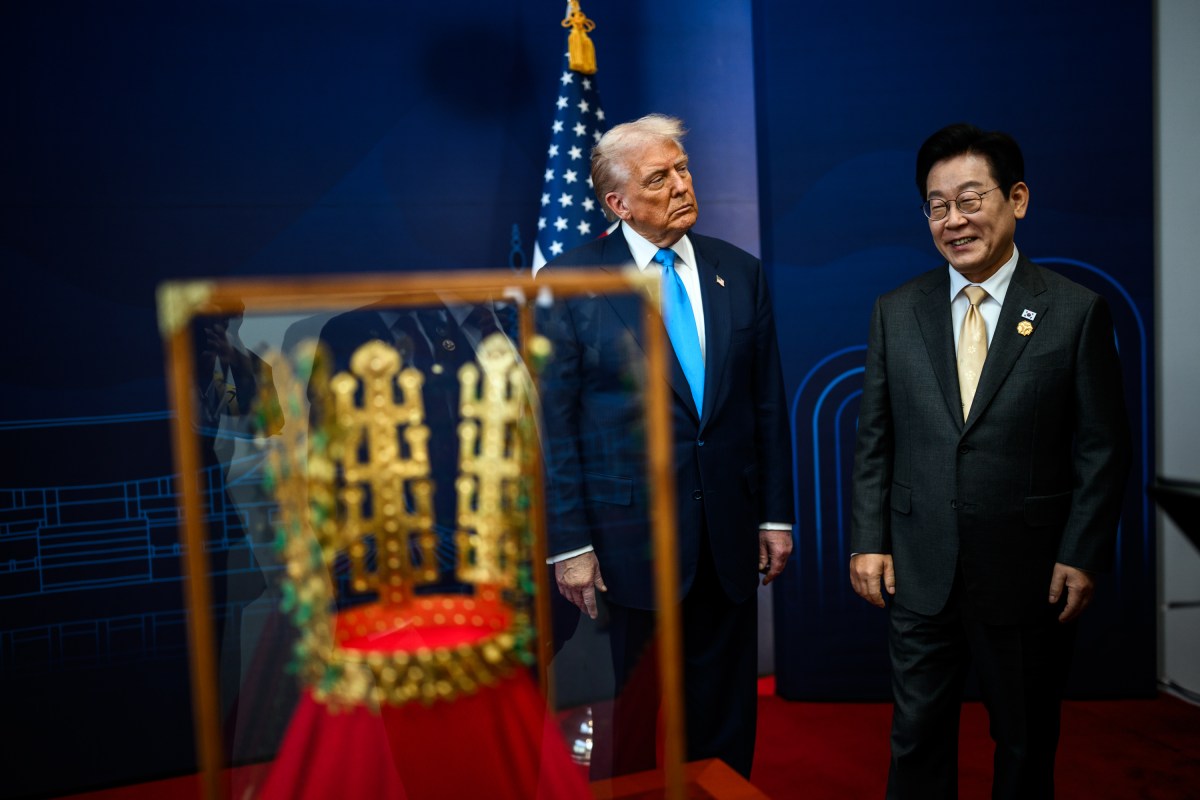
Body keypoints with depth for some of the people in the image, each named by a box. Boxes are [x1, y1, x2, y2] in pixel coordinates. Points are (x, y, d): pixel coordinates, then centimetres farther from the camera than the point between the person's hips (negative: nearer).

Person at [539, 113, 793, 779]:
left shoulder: (741, 274, 6)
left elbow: (767, 404, 9)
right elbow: (552, 422, -7)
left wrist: (776, 515, 7)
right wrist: (569, 543, -9)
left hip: (731, 532, 4)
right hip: (635, 535, -3)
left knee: (727, 710, 15)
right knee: (643, 711, 12)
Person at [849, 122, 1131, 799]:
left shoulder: (1077, 311, -4)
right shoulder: (896, 312, 3)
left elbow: (1103, 449, -3)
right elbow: (874, 439, 4)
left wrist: (1082, 557, -7)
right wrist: (868, 541, -1)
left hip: (1030, 578, -1)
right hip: (919, 573, 2)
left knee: (1027, 744, 17)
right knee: (918, 738, 13)